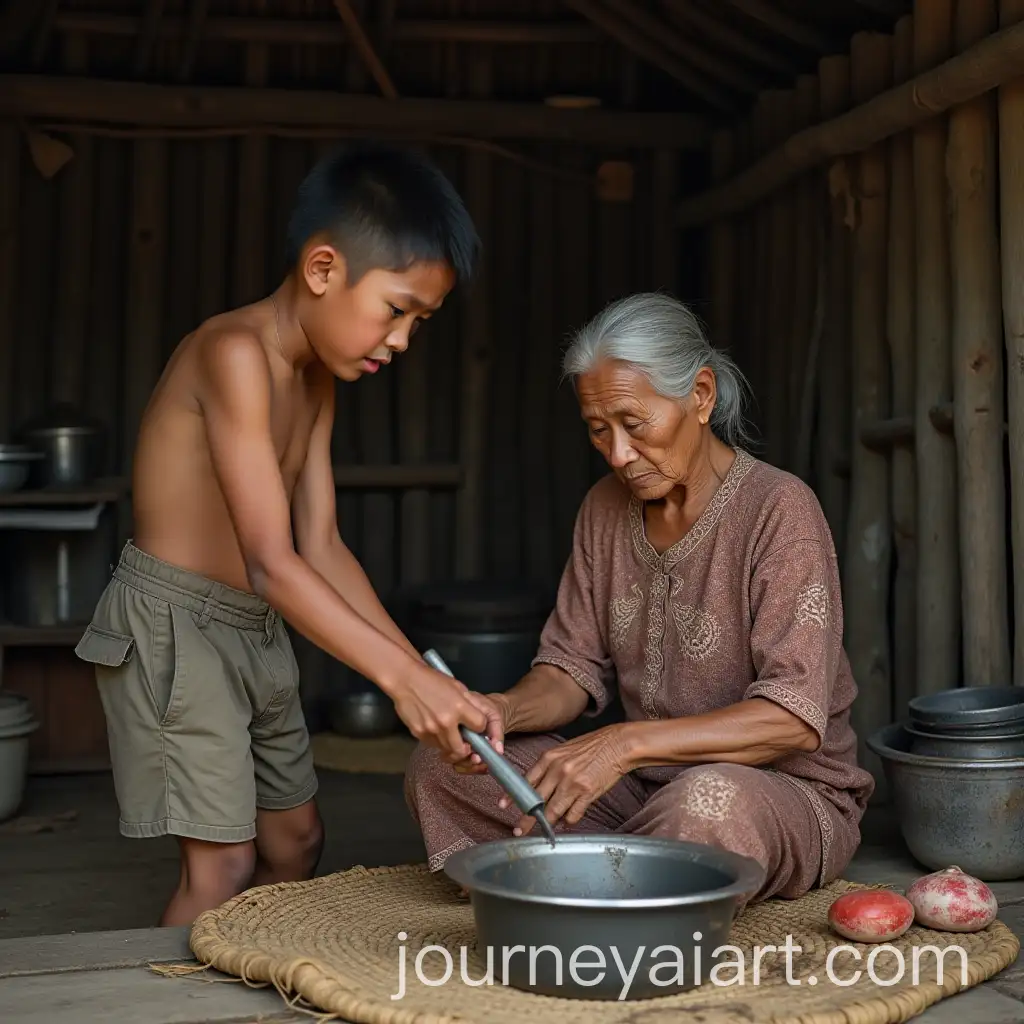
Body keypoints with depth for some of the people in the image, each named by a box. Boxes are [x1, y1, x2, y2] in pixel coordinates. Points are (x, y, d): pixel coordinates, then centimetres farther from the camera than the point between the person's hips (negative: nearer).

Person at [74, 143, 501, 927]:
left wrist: (423, 676, -8)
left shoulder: (317, 380, 7)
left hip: (258, 631, 9)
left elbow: (322, 546, 1)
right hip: (174, 624, -9)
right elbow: (272, 563, -31)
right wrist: (400, 674, -37)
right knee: (223, 864, -8)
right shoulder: (235, 352, -23)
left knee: (297, 839, 15)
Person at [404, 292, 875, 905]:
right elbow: (575, 667, 5)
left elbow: (794, 719, -25)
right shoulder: (607, 508, 4)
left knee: (708, 801, -41)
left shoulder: (780, 510, -17)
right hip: (647, 786, 6)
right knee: (440, 769, -8)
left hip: (789, 792, -5)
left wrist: (629, 742, -33)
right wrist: (507, 710, -18)